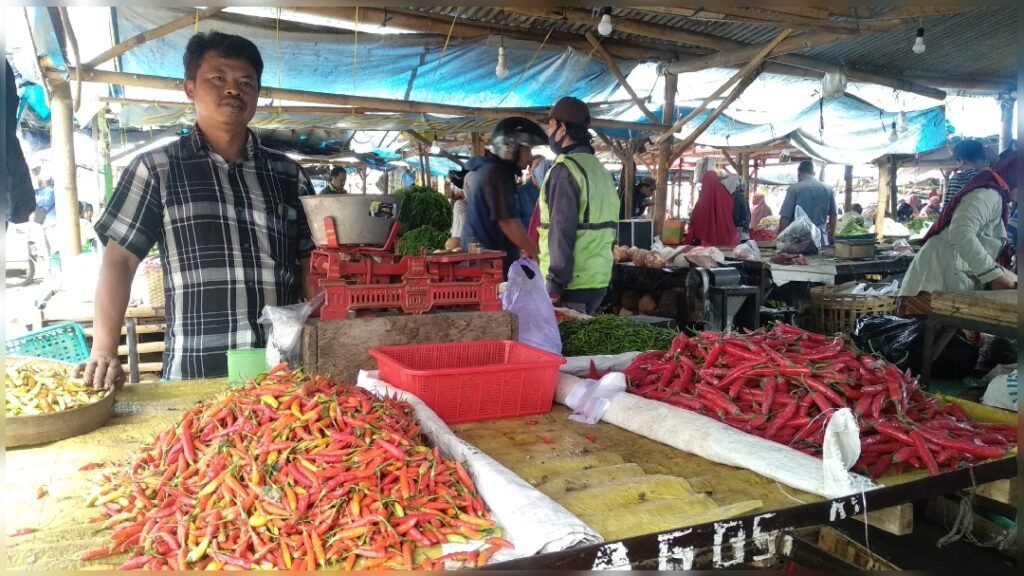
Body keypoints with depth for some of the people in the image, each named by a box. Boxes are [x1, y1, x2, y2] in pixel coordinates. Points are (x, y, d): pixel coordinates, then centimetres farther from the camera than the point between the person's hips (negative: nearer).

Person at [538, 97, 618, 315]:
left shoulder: (565, 169, -12)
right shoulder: (601, 169, 14)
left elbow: (562, 230, -19)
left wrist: (555, 282, -18)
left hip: (571, 283, -8)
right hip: (598, 280, 8)